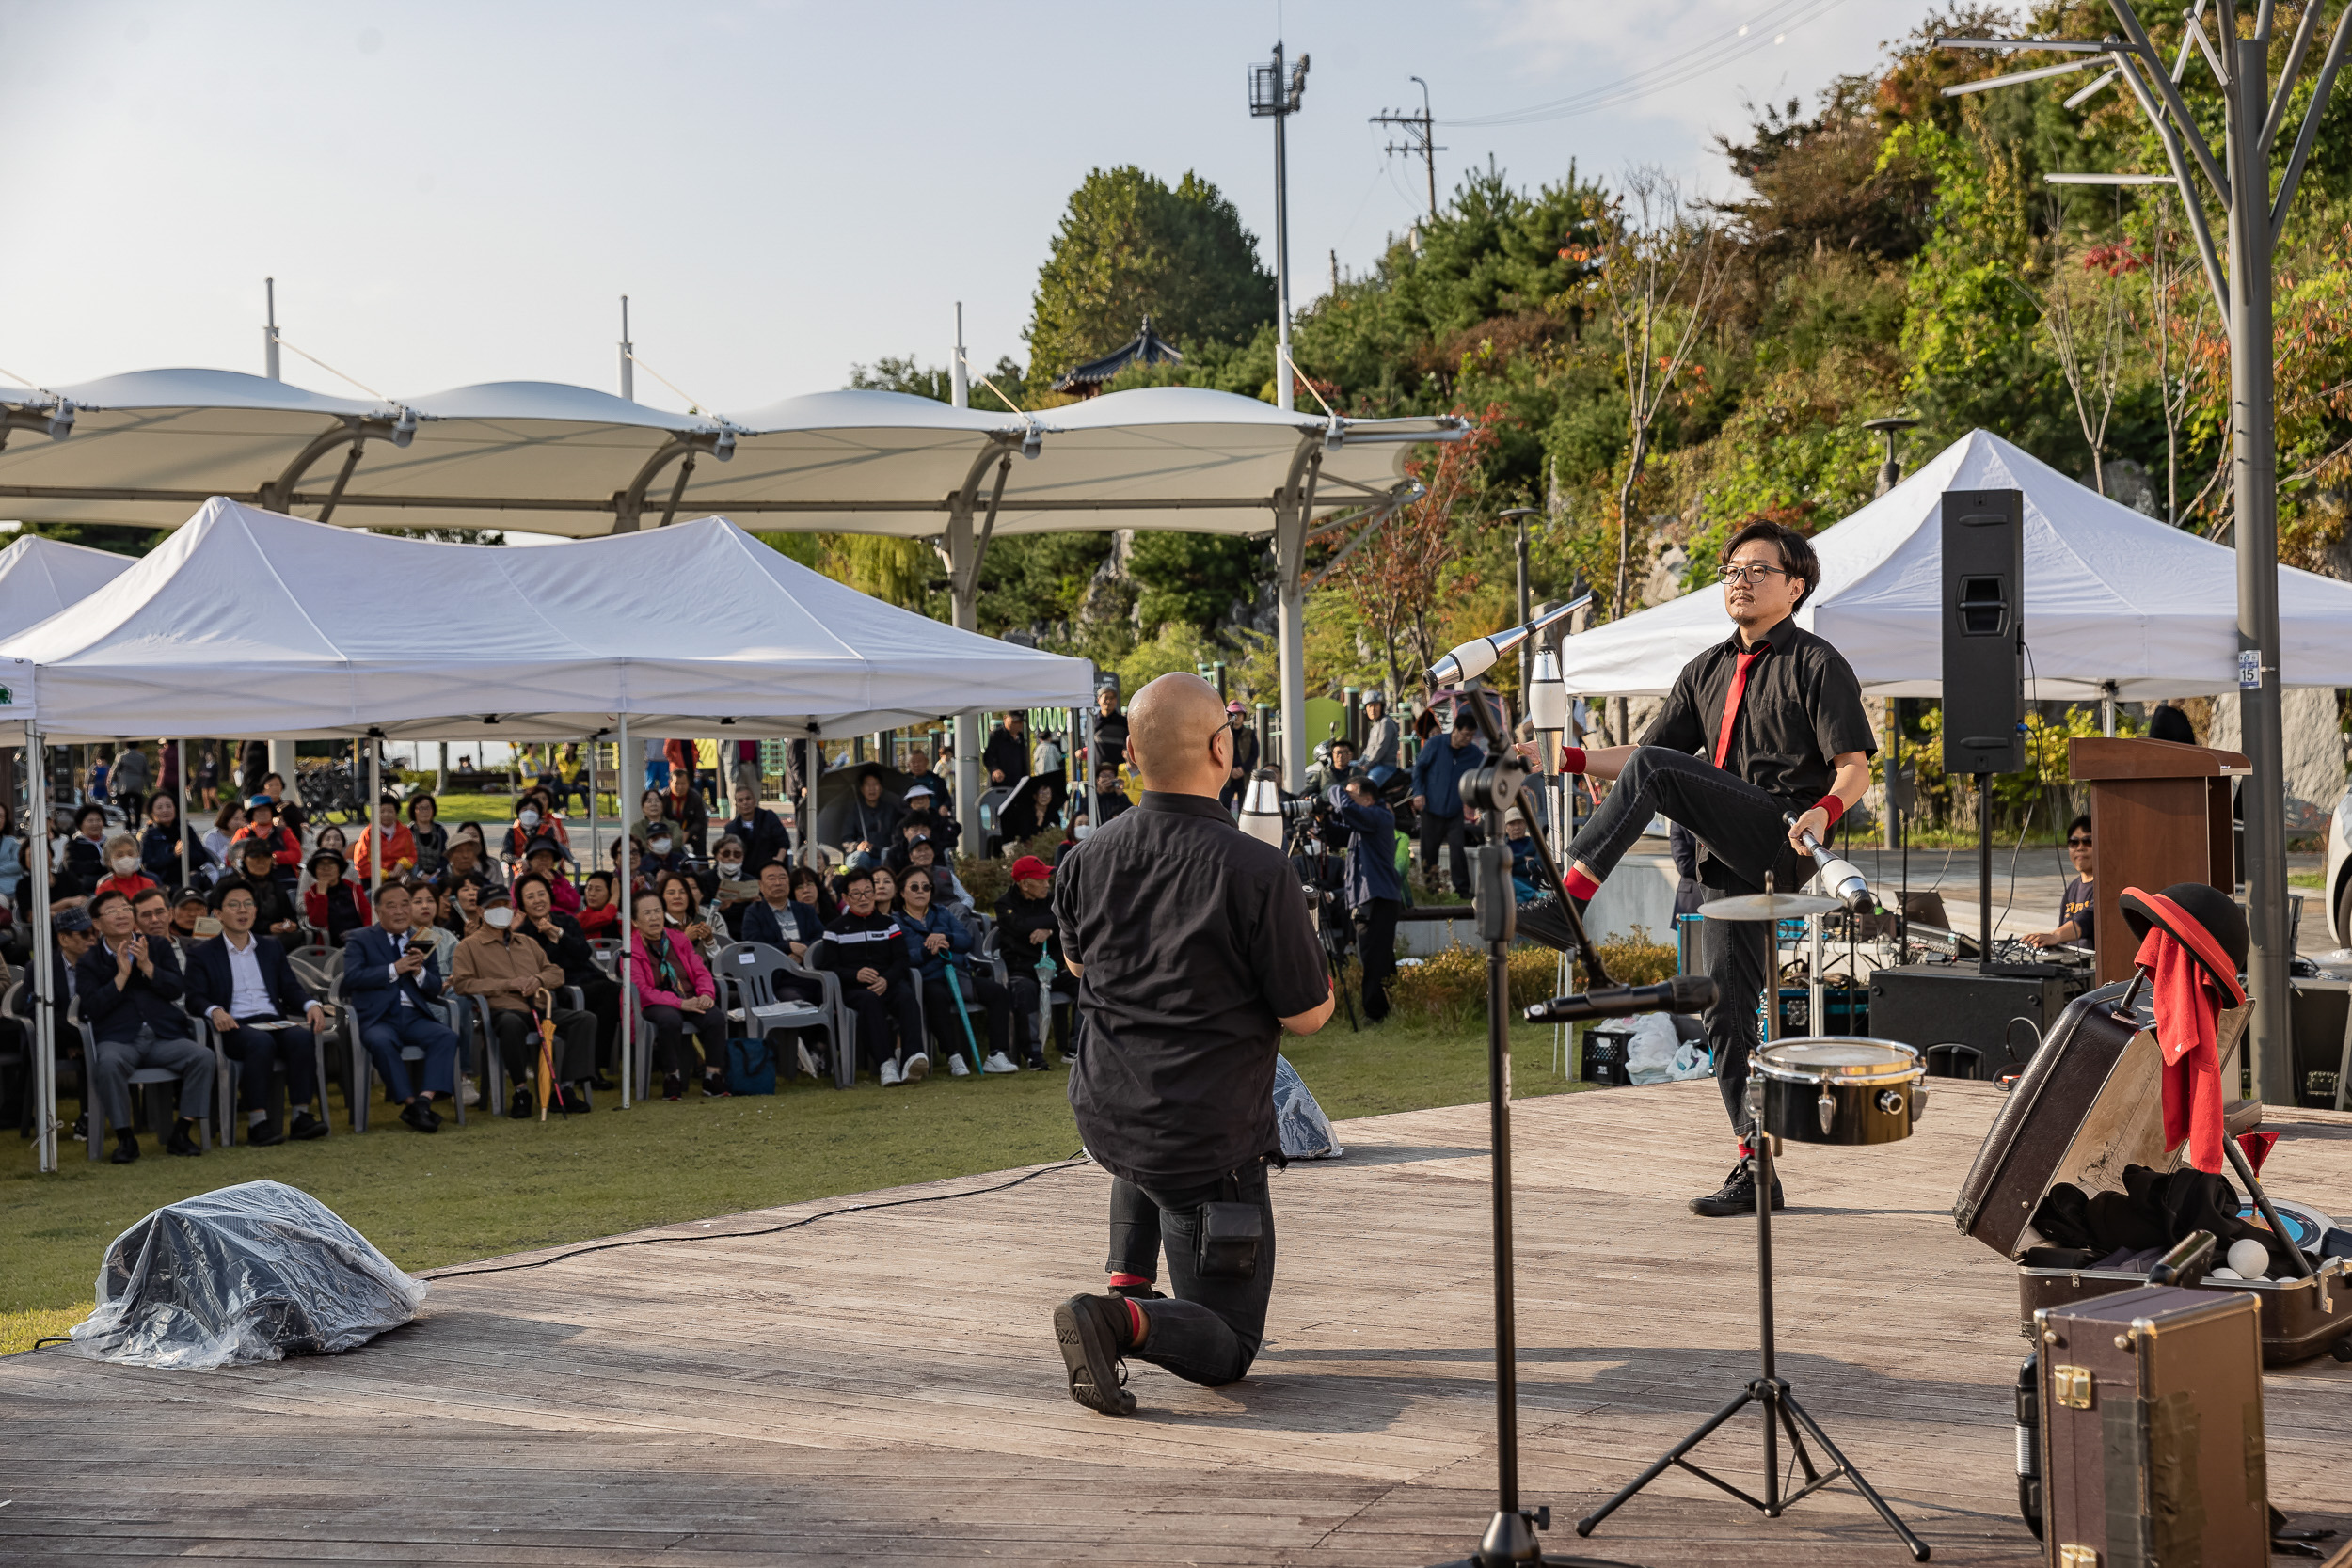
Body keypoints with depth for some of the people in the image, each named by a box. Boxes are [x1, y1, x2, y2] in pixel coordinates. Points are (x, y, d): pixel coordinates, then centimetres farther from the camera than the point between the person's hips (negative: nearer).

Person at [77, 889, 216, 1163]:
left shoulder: (157, 950, 17)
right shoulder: (89, 963, 10)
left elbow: (178, 990, 4)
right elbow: (91, 1007, -5)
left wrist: (147, 966, -7)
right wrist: (122, 975, -9)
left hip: (163, 1035, 2)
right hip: (118, 1038, -2)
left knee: (202, 1056, -25)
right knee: (109, 1064, -37)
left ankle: (181, 1134, -15)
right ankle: (125, 1138, -21)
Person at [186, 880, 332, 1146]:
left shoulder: (272, 947, 23)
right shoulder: (203, 954, 11)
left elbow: (290, 988, 17)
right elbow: (195, 997, -1)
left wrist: (311, 1005, -6)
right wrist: (214, 1011, -24)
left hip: (274, 1022, 4)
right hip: (235, 1027, -4)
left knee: (302, 1038, -30)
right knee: (261, 1042, -37)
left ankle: (301, 1117, -33)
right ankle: (257, 1122, -39)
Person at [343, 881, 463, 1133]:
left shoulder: (422, 942, 20)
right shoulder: (360, 940, 9)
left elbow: (435, 989, 15)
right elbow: (352, 977, -9)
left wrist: (419, 972, -7)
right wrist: (395, 969, -15)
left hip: (414, 1017, 4)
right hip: (377, 1018, -4)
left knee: (446, 1037, -26)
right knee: (381, 1042, -37)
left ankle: (424, 1100, -35)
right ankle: (410, 1103, -31)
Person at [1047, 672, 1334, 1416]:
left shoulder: (1084, 862, -5)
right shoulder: (1258, 871, -21)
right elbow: (1308, 1015, -12)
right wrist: (1307, 945, 8)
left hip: (1102, 1119, 6)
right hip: (1212, 1143, -5)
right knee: (1226, 1349, 7)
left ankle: (1126, 1280, 29)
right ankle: (1124, 1323, -21)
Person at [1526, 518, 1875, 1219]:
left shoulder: (1816, 664, 1)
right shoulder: (1707, 671, 22)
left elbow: (1855, 770, -6)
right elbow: (1649, 751, 21)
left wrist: (1823, 811, -28)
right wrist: (1570, 759, 5)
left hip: (1783, 843, -7)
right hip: (1730, 859, 7)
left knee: (1654, 770, -24)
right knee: (1728, 1014, 3)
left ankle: (1567, 903, -29)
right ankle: (1757, 1171, 7)